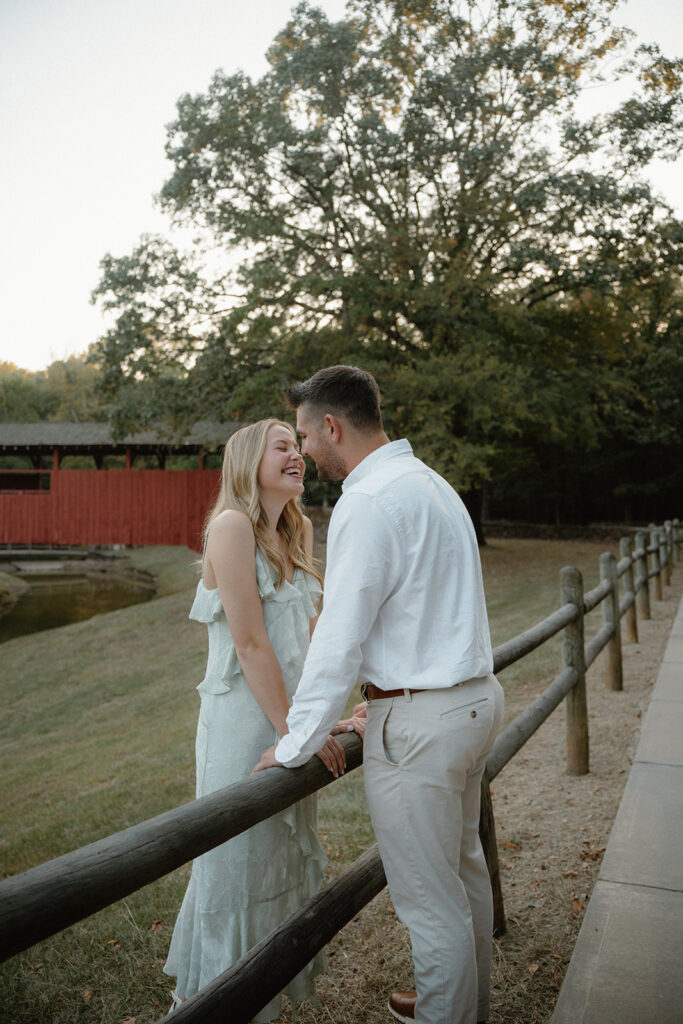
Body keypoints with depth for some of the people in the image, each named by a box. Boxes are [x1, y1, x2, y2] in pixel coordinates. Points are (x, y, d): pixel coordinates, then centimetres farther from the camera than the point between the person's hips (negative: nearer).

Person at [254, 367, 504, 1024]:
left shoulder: (368, 502, -19)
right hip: (475, 695, 10)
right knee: (463, 867, 24)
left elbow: (339, 641, -20)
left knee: (430, 900, 8)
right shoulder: (431, 483, 11)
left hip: (419, 722, -10)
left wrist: (293, 746, -10)